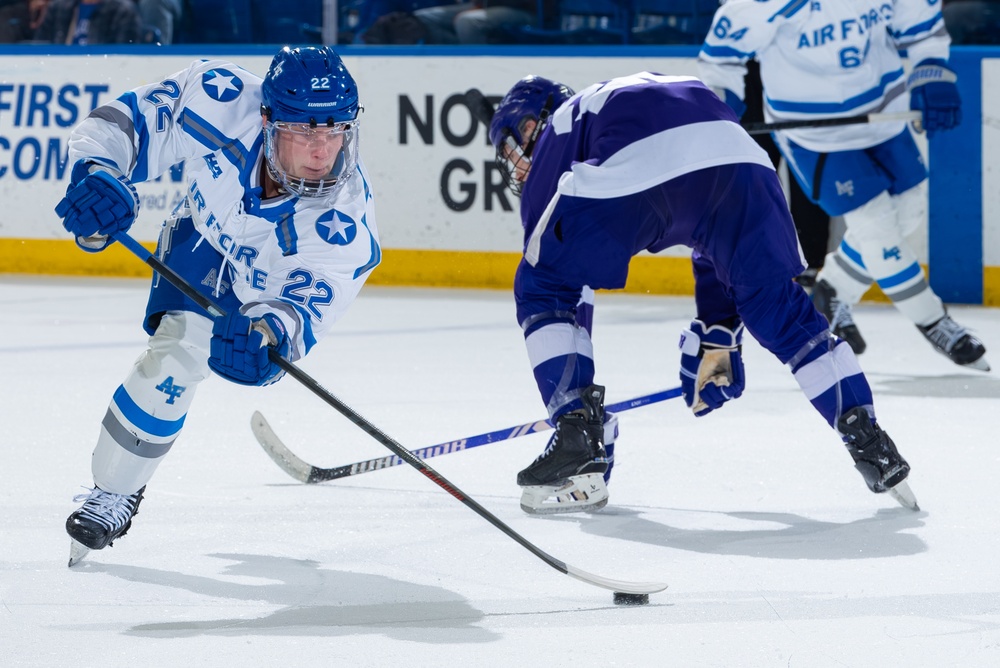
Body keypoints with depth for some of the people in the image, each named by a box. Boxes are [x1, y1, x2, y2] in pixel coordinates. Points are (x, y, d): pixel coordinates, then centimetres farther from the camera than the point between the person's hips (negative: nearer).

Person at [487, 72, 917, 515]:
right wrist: (718, 337, 47)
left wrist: (580, 401, 35)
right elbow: (717, 237, 44)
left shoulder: (555, 137, 31)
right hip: (737, 154, 5)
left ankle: (577, 440, 6)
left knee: (542, 291, 17)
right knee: (776, 305, 21)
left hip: (626, 171, -5)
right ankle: (868, 440, 15)